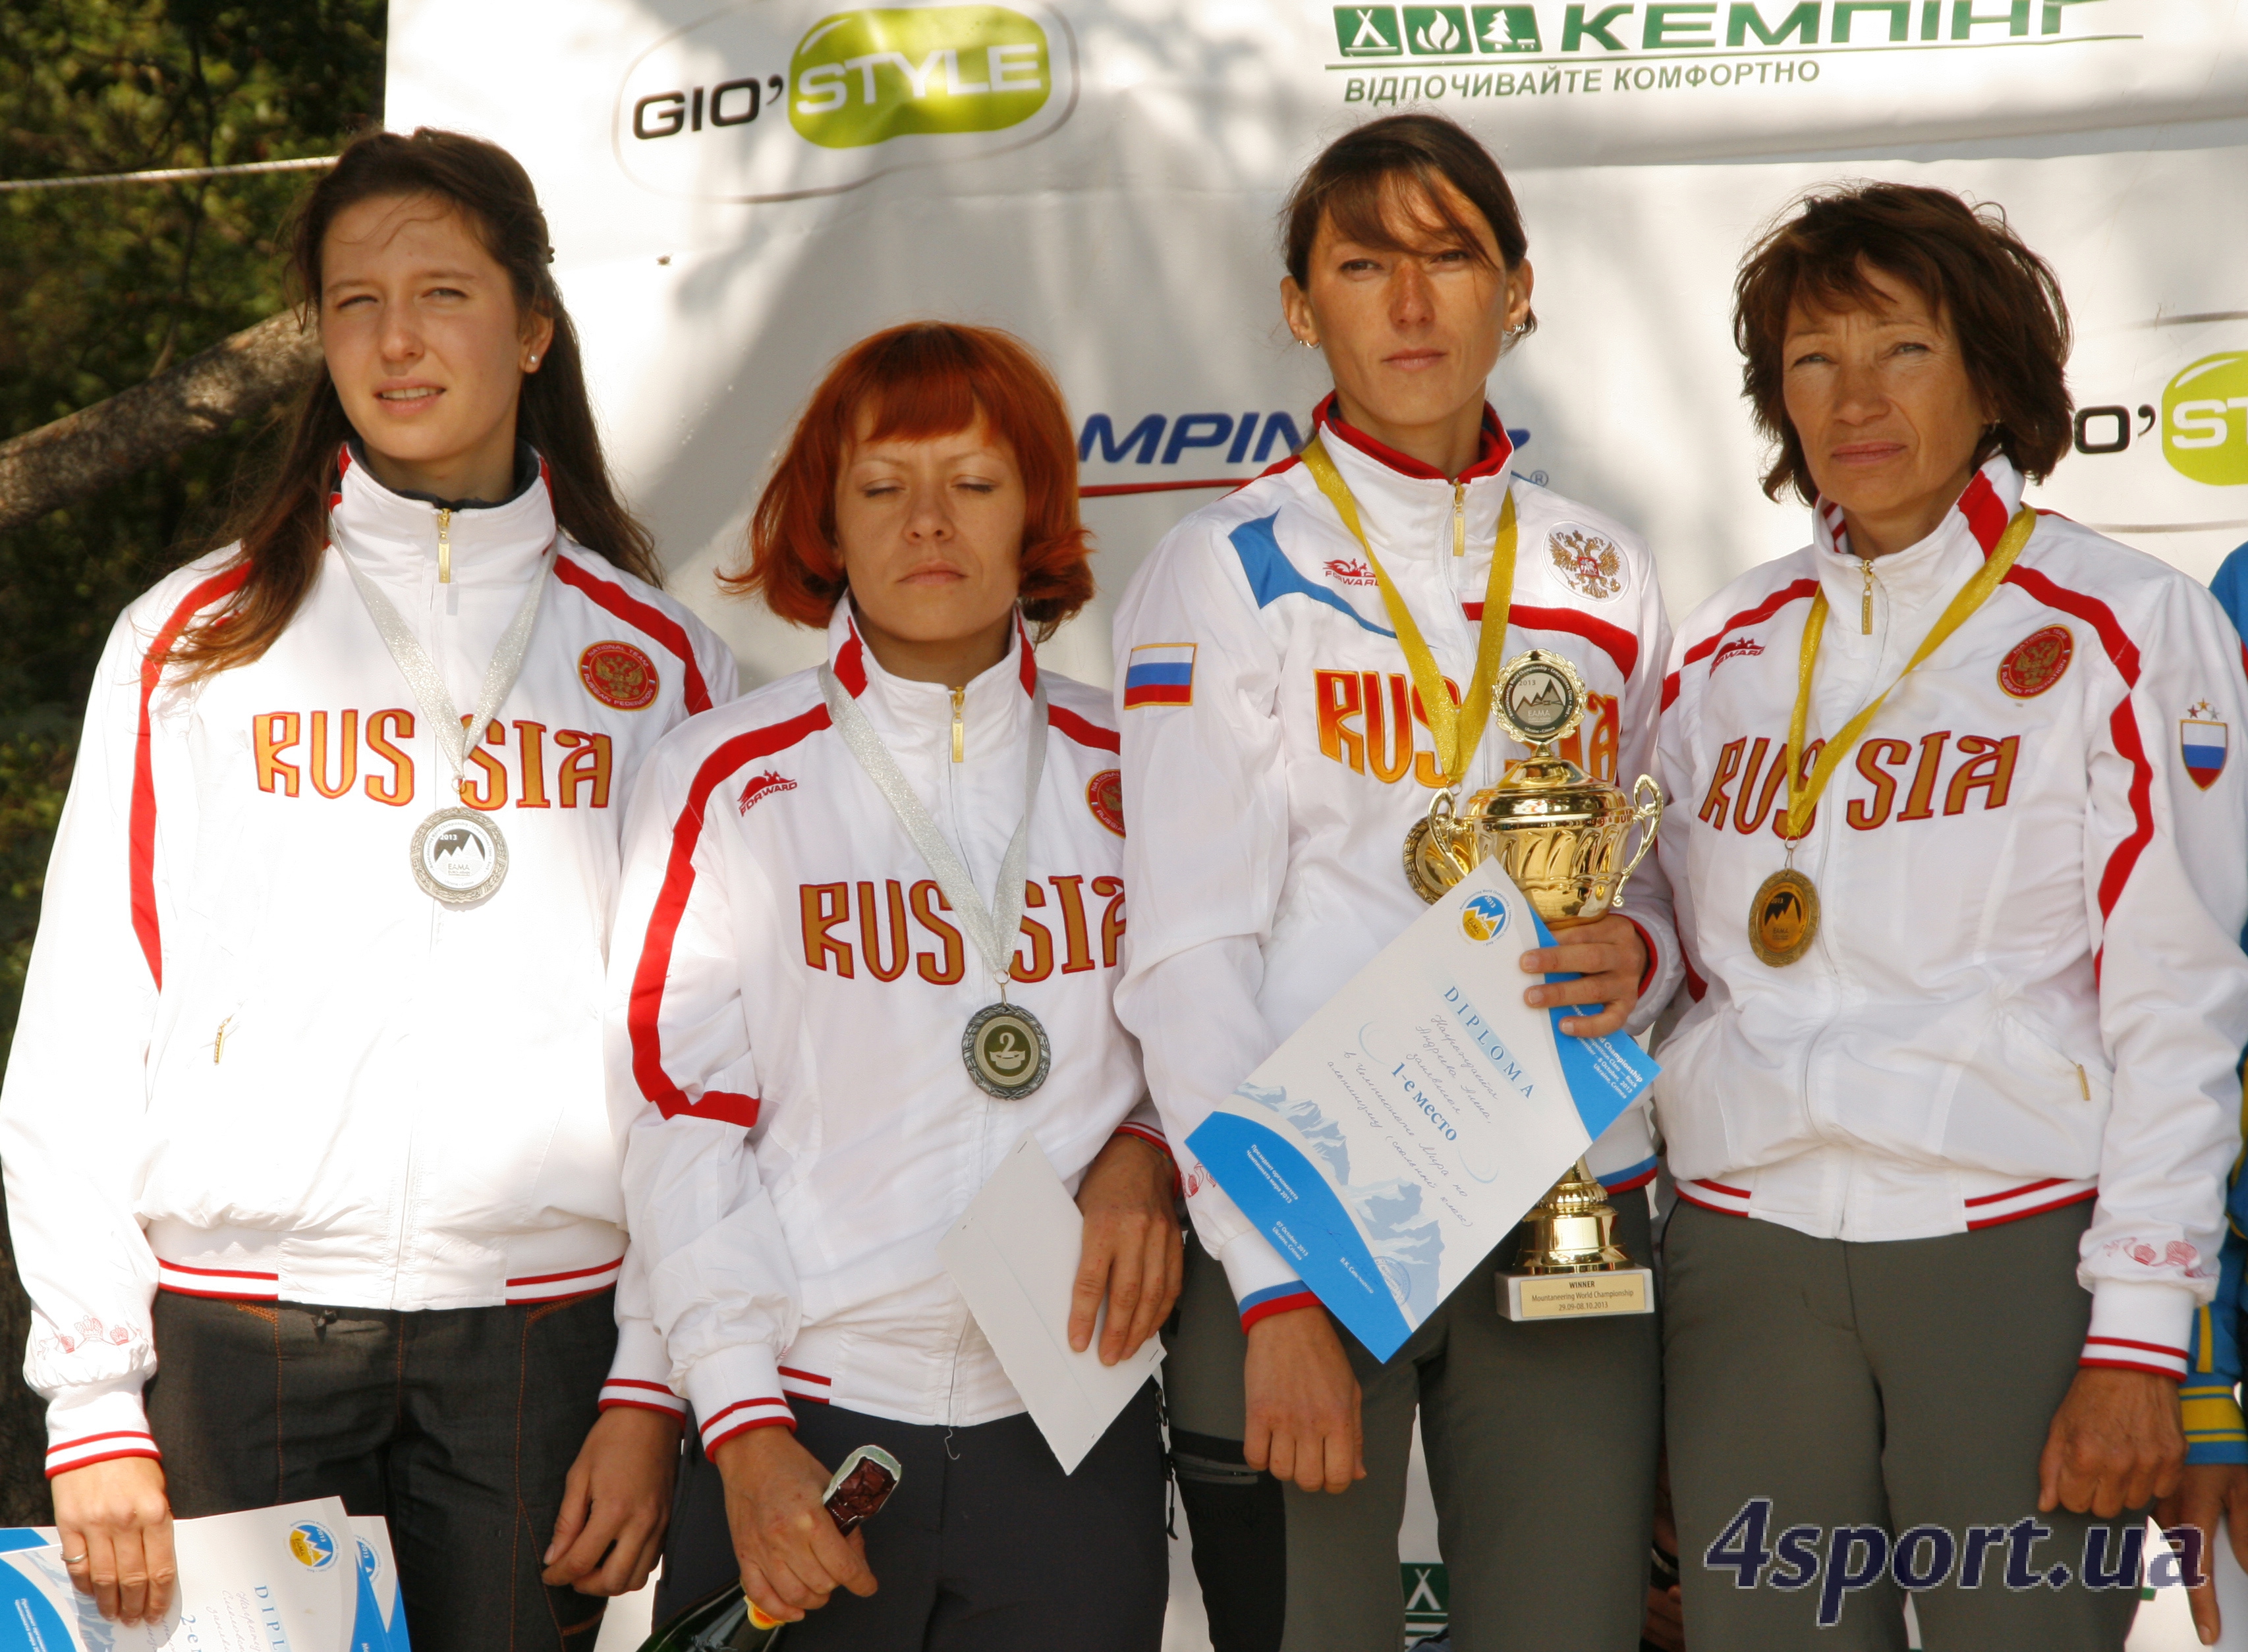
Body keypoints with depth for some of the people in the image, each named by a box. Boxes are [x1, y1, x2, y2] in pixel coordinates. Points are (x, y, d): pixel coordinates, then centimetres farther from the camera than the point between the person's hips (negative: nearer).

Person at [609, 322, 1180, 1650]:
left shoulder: (1124, 774, 7)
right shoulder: (731, 780, 0)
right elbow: (678, 1117, -4)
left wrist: (1144, 1154, -5)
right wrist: (745, 1430, -12)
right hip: (803, 1428, -2)